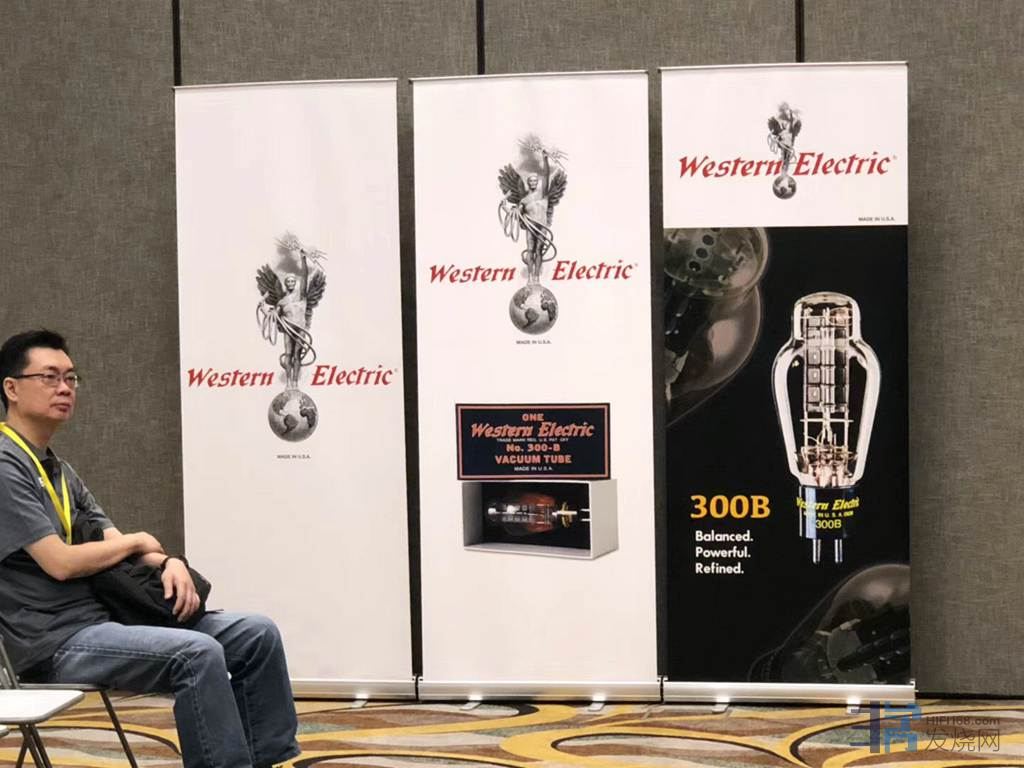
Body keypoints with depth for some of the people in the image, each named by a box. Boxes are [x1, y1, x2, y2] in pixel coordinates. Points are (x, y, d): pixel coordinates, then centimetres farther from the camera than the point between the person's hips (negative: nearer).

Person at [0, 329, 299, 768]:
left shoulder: (59, 470, 18)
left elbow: (113, 545, 15)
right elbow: (60, 563, -19)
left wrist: (169, 562, -8)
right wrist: (137, 543, -2)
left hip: (102, 616, 9)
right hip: (55, 642, -9)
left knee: (257, 634, -1)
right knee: (198, 653, -31)